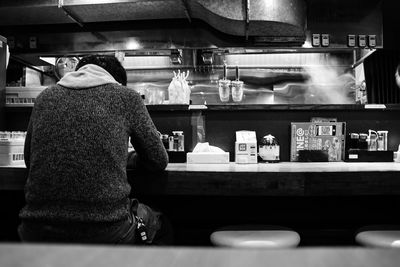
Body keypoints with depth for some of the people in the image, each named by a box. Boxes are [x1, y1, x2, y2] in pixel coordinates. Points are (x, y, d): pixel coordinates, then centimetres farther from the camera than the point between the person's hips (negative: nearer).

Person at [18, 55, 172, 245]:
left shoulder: (46, 97, 9)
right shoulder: (126, 97, 1)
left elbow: (29, 160, 20)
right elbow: (158, 162, 7)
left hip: (37, 234, 4)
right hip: (107, 233, -3)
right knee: (161, 228, 27)